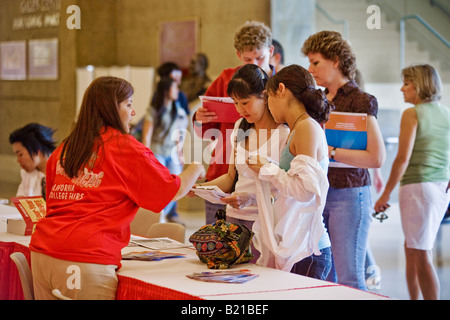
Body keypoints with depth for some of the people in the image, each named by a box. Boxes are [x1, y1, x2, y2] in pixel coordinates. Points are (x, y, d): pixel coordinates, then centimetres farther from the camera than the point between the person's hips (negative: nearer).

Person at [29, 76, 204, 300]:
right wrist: (195, 170, 23)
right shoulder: (126, 147, -3)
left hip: (42, 251, 7)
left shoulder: (63, 149, 14)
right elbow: (172, 191, 2)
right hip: (86, 260, -6)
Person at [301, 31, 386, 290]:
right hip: (318, 192, 7)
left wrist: (330, 152, -18)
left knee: (349, 278, -5)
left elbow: (377, 158, -17)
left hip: (349, 195, -7)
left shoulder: (361, 101, -8)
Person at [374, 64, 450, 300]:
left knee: (422, 255, -4)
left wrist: (386, 194, -8)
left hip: (418, 187, -7)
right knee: (411, 247, 18)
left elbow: (403, 158, -13)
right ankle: (414, 298, 24)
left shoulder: (412, 114, -8)